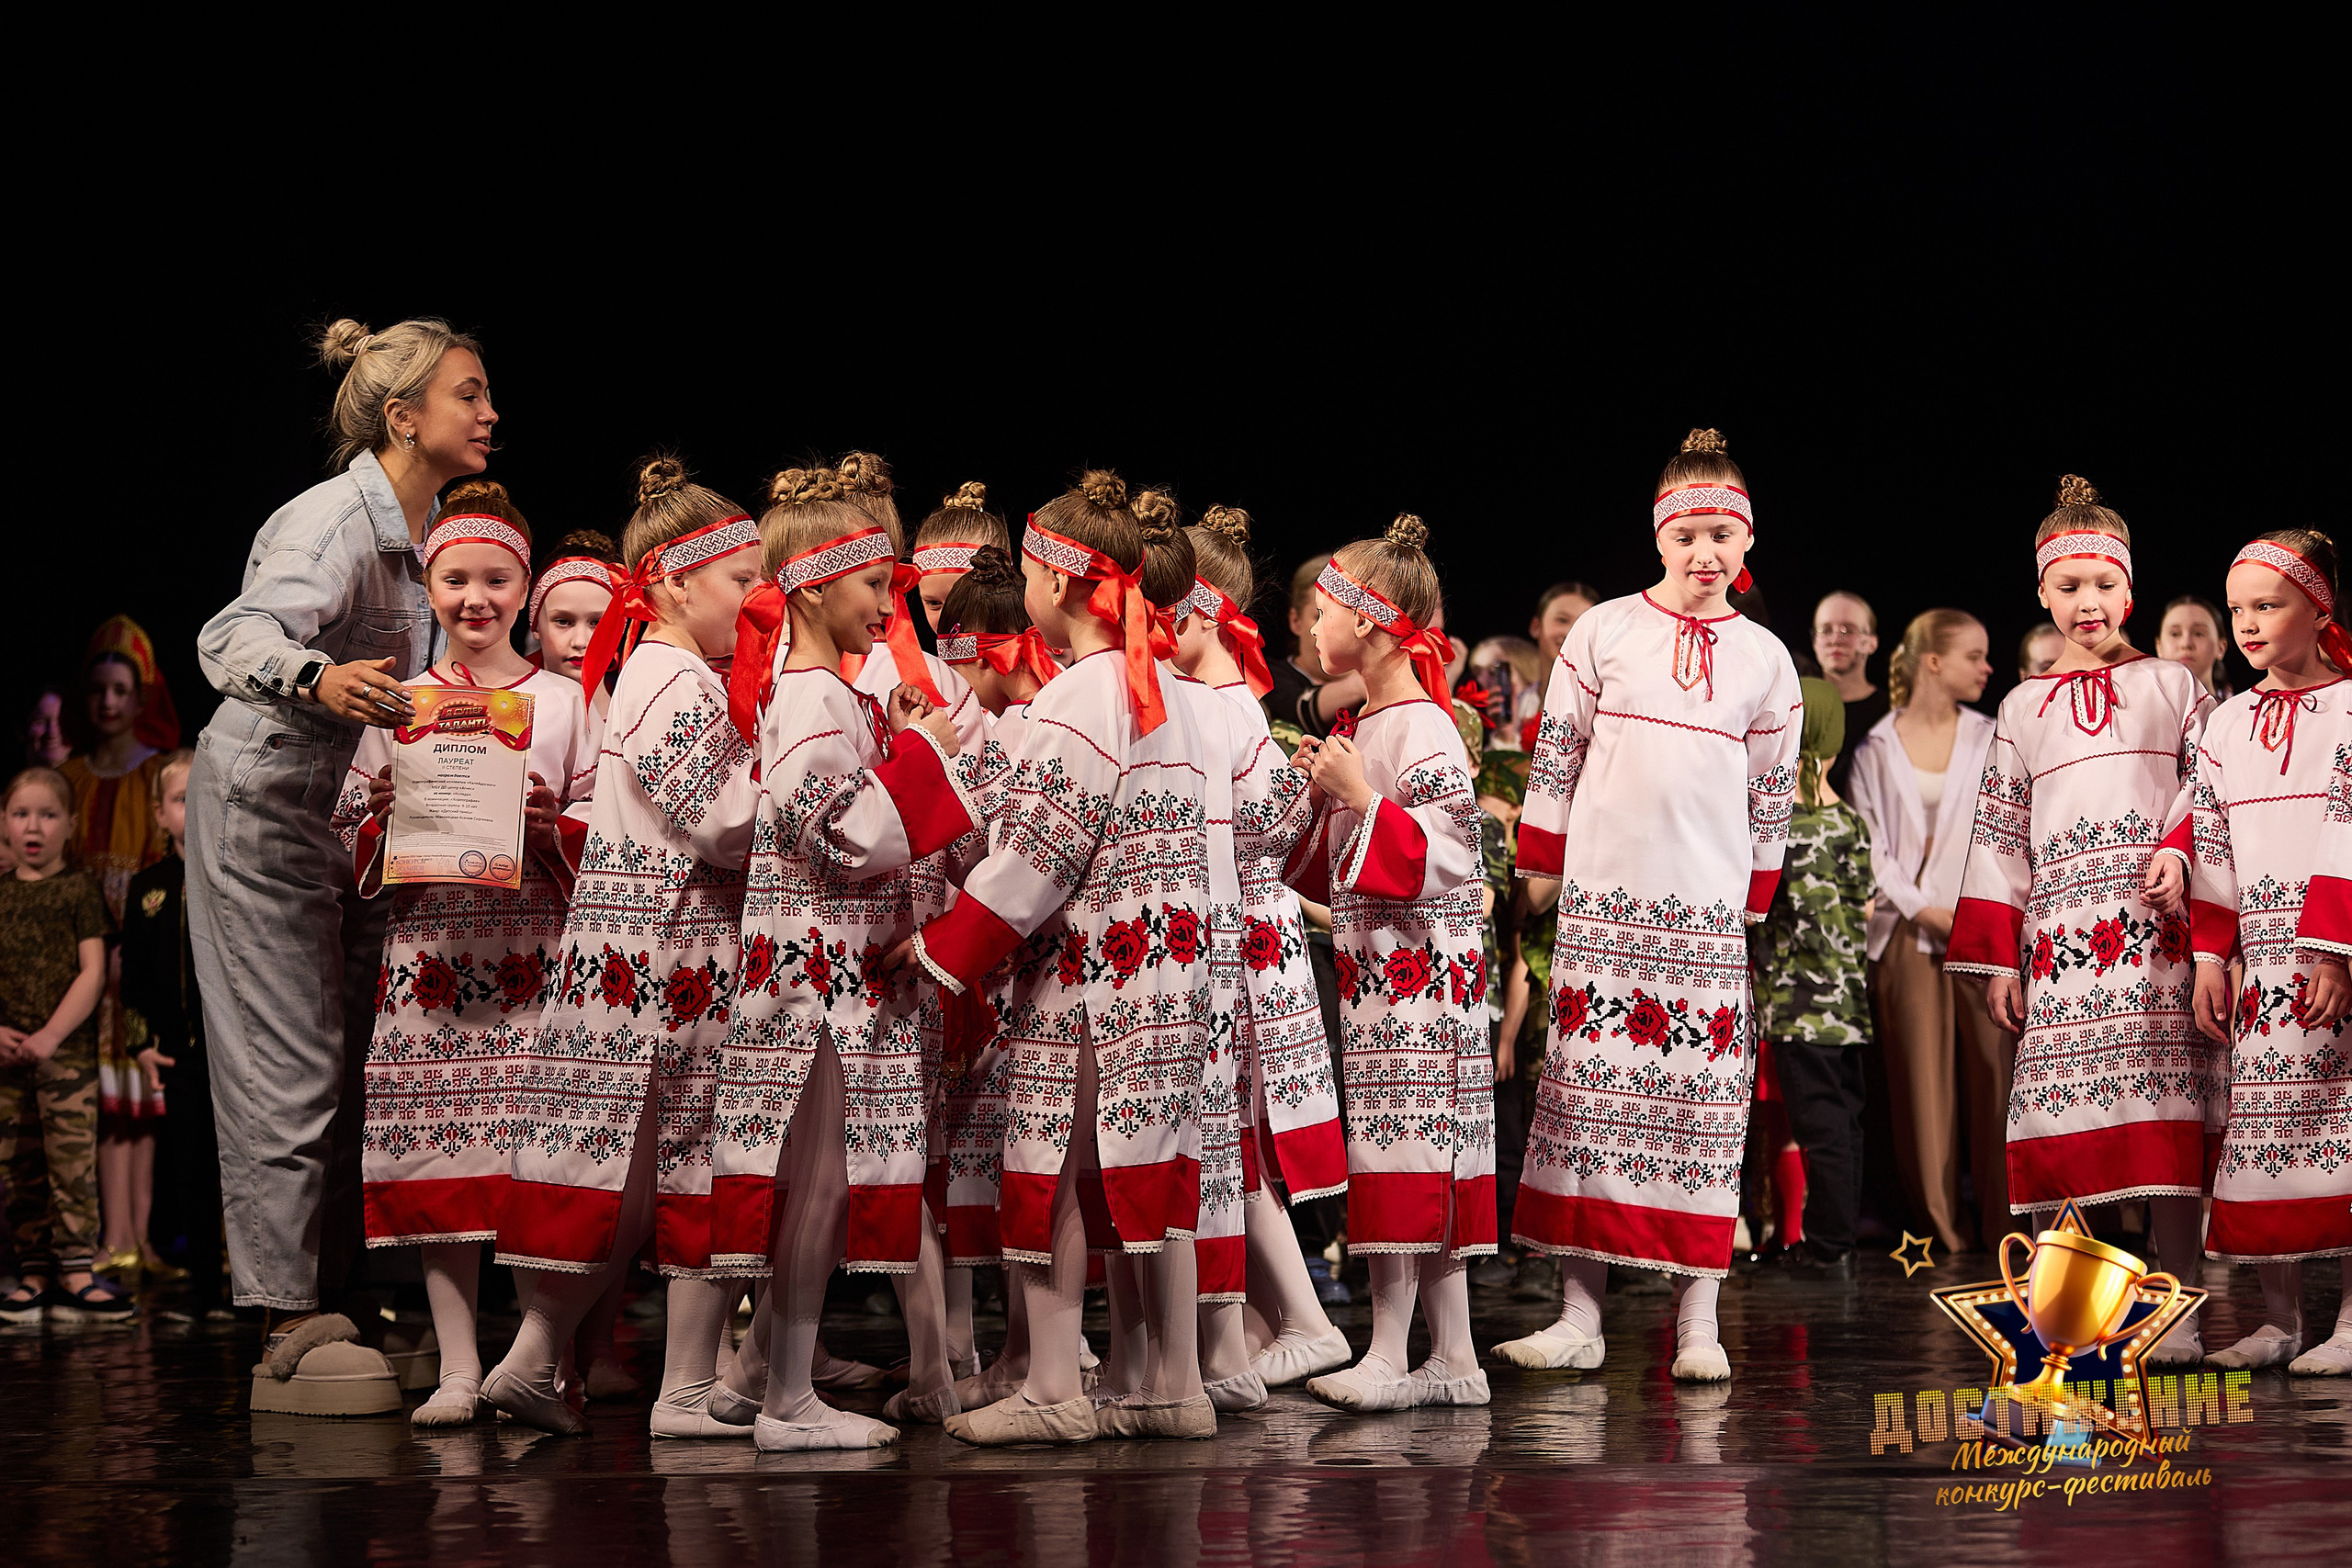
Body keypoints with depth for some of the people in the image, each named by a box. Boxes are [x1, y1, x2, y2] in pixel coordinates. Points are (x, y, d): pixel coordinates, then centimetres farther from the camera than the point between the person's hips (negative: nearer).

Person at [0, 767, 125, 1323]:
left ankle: (76, 1275, -8)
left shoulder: (79, 889, 2)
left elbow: (92, 973, -5)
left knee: (73, 1162, -8)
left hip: (68, 1052, -4)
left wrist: (50, 1036, -14)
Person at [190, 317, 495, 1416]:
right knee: (290, 1068, -8)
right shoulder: (336, 519, -19)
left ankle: (334, 1303, 11)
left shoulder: (428, 528, 8)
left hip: (356, 817, 8)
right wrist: (319, 678, -54)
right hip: (266, 802, -8)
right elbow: (239, 636, -35)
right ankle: (293, 1330, -6)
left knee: (354, 1062, 6)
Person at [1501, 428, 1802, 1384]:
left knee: (1704, 1101, -2)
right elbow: (1554, 762, 7)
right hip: (1603, 900, -1)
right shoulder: (1602, 634, 4)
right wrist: (1541, 868, 6)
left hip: (1708, 911, 1)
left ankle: (1697, 1321, 2)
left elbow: (1771, 800, 12)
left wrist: (1753, 902, 11)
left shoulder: (1766, 660, 8)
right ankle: (1580, 1314, 1)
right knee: (1589, 1089, -2)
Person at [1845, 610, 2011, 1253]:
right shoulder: (1877, 748, 6)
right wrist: (1925, 910, -8)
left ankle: (2002, 1222, 0)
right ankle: (1938, 1224, 5)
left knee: (1992, 1067, -5)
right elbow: (1870, 846, 1)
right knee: (1920, 1076, -1)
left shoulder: (1991, 740, 11)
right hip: (1908, 929, -1)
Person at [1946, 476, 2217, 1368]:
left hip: (2157, 923, -2)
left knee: (2166, 1112, -10)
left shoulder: (2172, 686, 13)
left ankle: (2176, 1314, -8)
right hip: (2061, 930, 2)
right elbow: (2000, 834, 15)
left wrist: (2180, 853, -13)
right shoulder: (2024, 710, 17)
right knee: (2067, 1121, -6)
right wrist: (1996, 958, 8)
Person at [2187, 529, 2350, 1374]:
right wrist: (2210, 961, 6)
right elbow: (2212, 853, 13)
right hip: (2262, 955, 5)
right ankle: (2279, 1320, 8)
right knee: (2259, 1126, 2)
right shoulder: (2227, 725, 13)